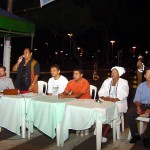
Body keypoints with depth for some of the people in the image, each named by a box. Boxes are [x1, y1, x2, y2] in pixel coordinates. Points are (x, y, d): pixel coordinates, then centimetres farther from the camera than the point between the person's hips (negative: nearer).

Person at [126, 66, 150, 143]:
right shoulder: (141, 86, 11)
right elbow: (137, 99, 9)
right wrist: (138, 107, -12)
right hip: (141, 105, 3)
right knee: (129, 113, -22)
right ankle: (135, 135, -9)